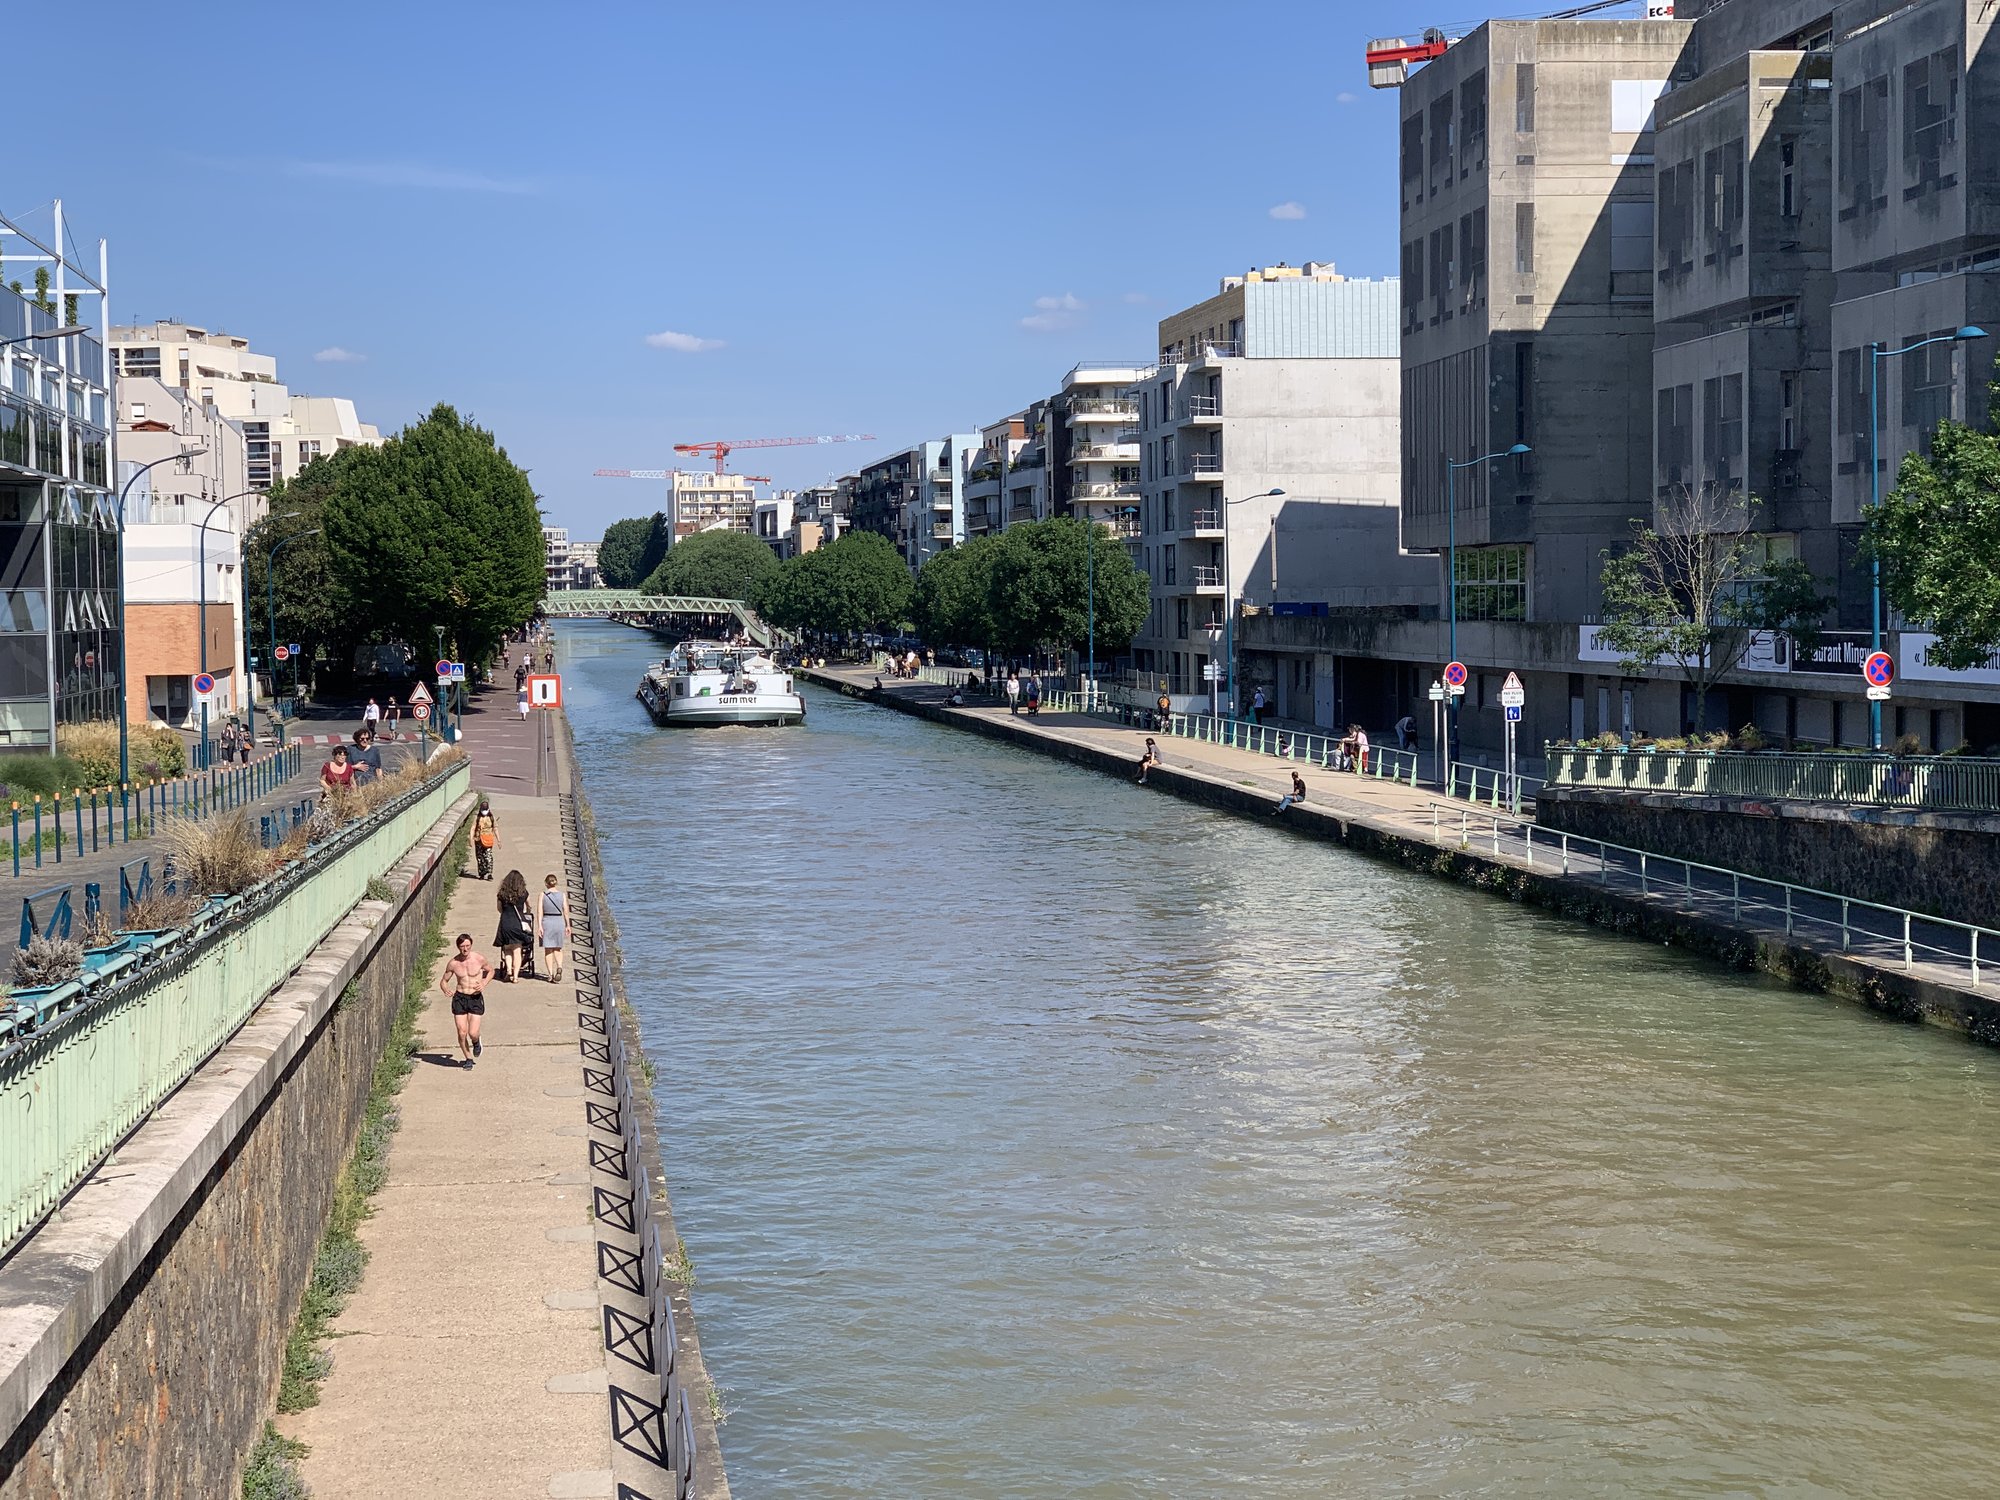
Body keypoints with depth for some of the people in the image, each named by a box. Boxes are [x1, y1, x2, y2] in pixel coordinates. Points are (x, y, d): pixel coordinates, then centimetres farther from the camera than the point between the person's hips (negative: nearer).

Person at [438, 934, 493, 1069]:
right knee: (462, 1033, 0)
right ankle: (468, 1059, 22)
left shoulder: (479, 958, -7)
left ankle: (476, 1043, 26)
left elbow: (490, 971, 12)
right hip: (459, 998, 1)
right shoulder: (453, 963, -4)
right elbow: (443, 981, 8)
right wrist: (446, 990, -15)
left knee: (473, 1033, -11)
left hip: (476, 998, -1)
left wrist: (484, 983, -7)